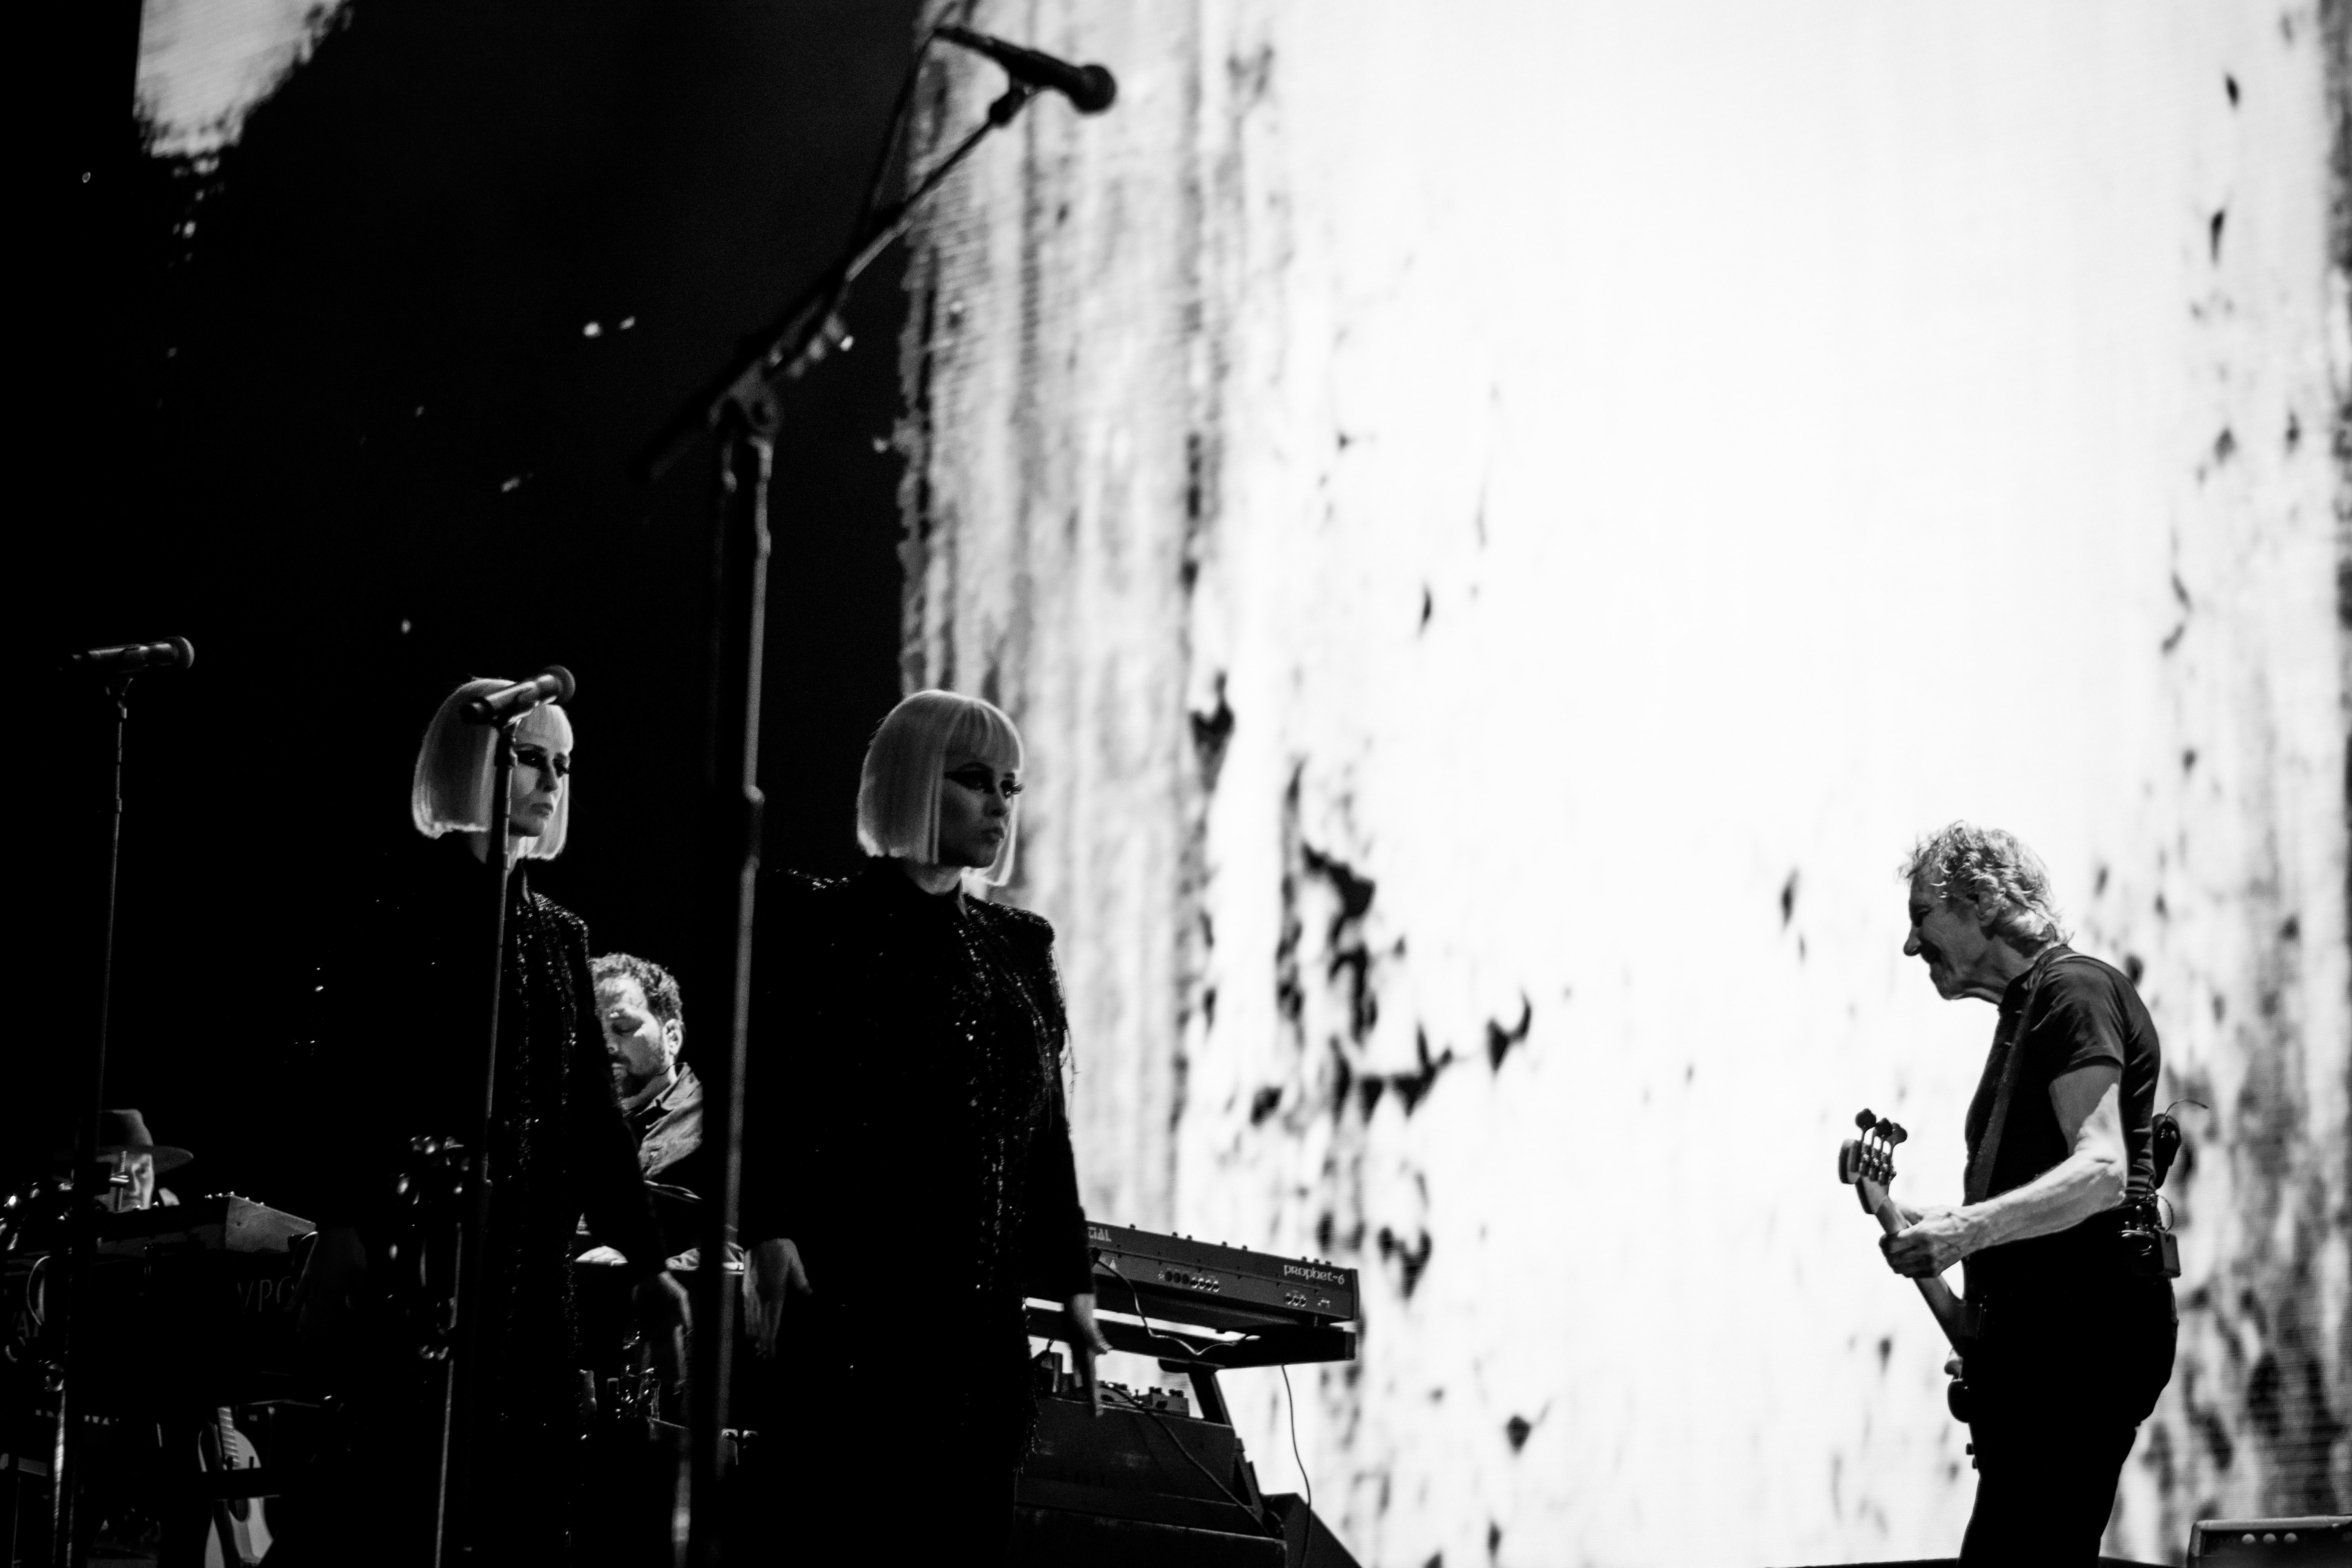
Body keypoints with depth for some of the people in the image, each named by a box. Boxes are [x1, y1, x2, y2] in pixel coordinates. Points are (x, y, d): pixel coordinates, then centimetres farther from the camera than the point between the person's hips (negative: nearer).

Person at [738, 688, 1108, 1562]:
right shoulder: (819, 923, 2)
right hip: (845, 1297, -5)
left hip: (982, 1317, 5)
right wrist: (768, 1232, -19)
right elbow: (762, 1089, -6)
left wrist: (1072, 1288, 15)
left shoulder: (1019, 949, 18)